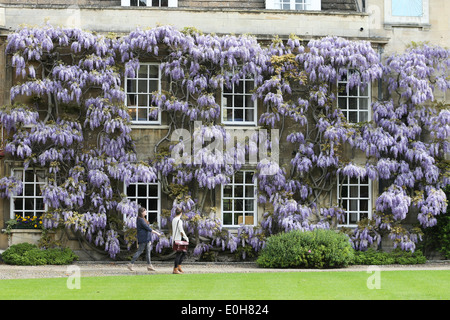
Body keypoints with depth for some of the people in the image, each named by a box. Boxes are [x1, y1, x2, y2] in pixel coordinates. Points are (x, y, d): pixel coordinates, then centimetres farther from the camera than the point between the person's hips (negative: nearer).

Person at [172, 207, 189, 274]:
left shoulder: (173, 220, 11)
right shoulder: (179, 221, -16)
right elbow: (181, 231, -18)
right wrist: (186, 238, -8)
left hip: (174, 239, 9)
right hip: (178, 240, -9)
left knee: (183, 253, 15)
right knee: (178, 254, -4)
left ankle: (179, 267, 15)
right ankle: (175, 269, -1)